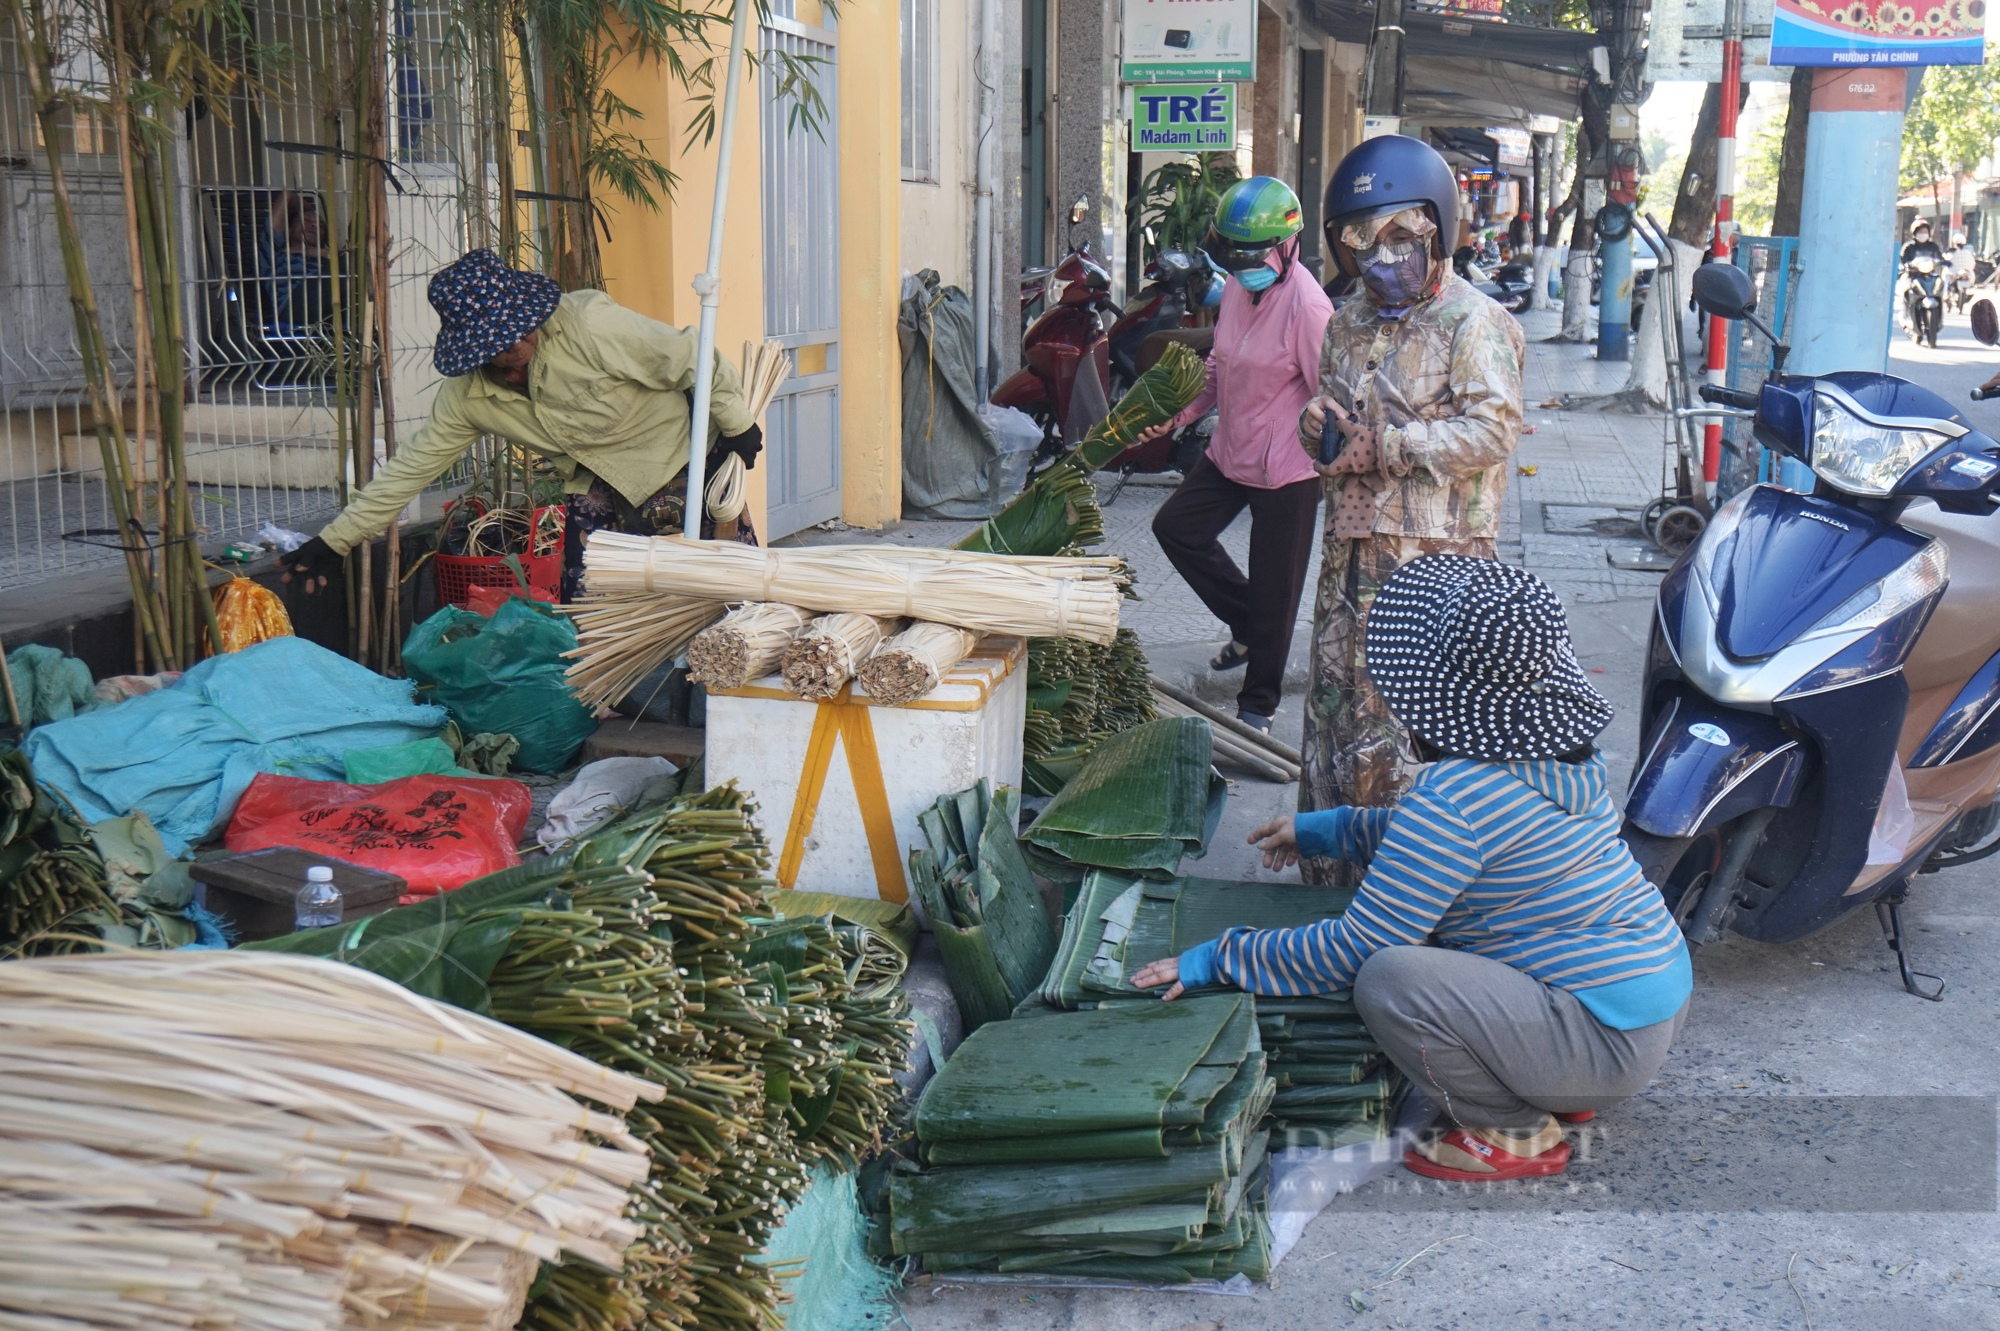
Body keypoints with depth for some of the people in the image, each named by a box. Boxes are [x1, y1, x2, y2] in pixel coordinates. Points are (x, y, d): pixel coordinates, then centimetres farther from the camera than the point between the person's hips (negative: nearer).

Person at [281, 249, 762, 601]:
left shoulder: (592, 325, -27)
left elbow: (691, 358, -18)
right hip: (597, 488, 4)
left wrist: (736, 424, -8)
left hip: (679, 458, -4)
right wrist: (336, 539, -5)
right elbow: (411, 466, -4)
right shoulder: (466, 393, -10)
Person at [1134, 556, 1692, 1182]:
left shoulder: (1455, 795, -24)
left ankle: (1516, 1135, -2)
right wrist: (1322, 830, 26)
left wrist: (1219, 959, -10)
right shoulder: (1568, 756, 4)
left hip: (1608, 1037, -10)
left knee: (1386, 977, -24)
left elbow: (1355, 948, -21)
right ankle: (1568, 1091, 19)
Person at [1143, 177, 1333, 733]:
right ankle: (1247, 627, 32)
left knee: (1273, 588, 3)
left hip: (1285, 469, -9)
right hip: (1229, 453, 9)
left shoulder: (1306, 305, -22)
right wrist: (1180, 414, 7)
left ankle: (1258, 702, 21)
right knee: (1176, 526, 17)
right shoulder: (1236, 287, 3)